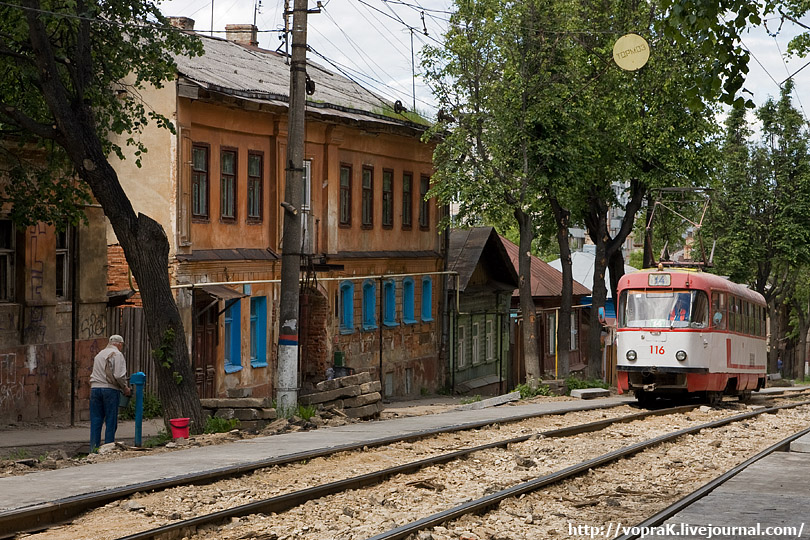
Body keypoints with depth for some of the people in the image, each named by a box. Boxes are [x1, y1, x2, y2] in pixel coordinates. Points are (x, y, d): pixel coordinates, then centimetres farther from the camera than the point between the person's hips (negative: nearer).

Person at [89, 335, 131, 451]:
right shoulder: (117, 354, -3)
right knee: (111, 421, 0)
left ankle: (94, 448, 5)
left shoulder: (99, 354, 20)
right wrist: (125, 388, 2)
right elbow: (119, 376, -13)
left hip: (95, 388, 6)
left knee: (95, 421, 7)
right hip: (110, 389, -6)